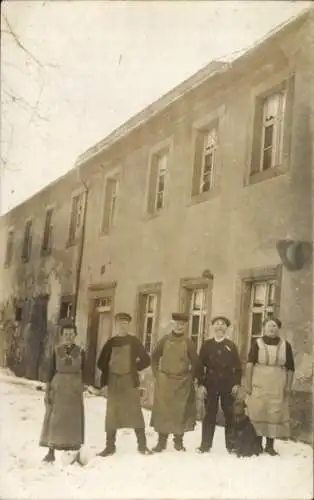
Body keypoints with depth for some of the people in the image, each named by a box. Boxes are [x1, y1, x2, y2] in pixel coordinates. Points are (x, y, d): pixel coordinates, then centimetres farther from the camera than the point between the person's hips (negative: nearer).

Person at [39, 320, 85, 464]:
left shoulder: (80, 352, 1)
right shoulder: (56, 350, 0)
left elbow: (83, 372, 4)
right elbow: (51, 370, 1)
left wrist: (82, 389, 1)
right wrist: (47, 390, -4)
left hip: (75, 388, 0)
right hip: (58, 387, 0)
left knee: (74, 420, 3)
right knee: (55, 419, 2)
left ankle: (76, 453, 9)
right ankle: (51, 452, 10)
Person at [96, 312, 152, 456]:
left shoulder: (134, 341, 1)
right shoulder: (110, 342, 6)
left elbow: (146, 360, 2)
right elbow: (101, 362, 13)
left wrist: (134, 369, 0)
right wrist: (108, 373, 5)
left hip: (130, 381, -2)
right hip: (114, 382, 2)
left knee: (135, 412, -2)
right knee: (112, 413, 4)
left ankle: (142, 445, 7)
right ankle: (110, 446, 12)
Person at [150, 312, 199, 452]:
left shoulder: (188, 342, -2)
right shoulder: (165, 340, 1)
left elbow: (195, 362, 5)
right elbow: (154, 357, 10)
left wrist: (190, 378, 2)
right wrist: (157, 374, 5)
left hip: (182, 383, -1)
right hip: (164, 381, 1)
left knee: (180, 412, 4)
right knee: (162, 411, 3)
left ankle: (178, 441, 16)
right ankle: (161, 441, 12)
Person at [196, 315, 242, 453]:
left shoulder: (231, 345, 6)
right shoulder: (206, 344, 6)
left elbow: (237, 366, 4)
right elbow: (200, 365, 3)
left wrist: (237, 383, -5)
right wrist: (201, 383, -5)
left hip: (228, 385, 0)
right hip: (211, 384, 0)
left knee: (230, 415, 4)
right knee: (209, 414, 4)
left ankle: (231, 445, 12)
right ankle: (205, 444, 11)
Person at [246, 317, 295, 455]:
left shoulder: (285, 345, 3)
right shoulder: (257, 343, -3)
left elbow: (290, 368, 6)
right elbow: (249, 364, -6)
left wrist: (288, 386, -1)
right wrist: (248, 384, -10)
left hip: (277, 385, 2)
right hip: (259, 384, -1)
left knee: (275, 413, 4)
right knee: (257, 412, 2)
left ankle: (270, 445, 14)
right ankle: (258, 443, 15)